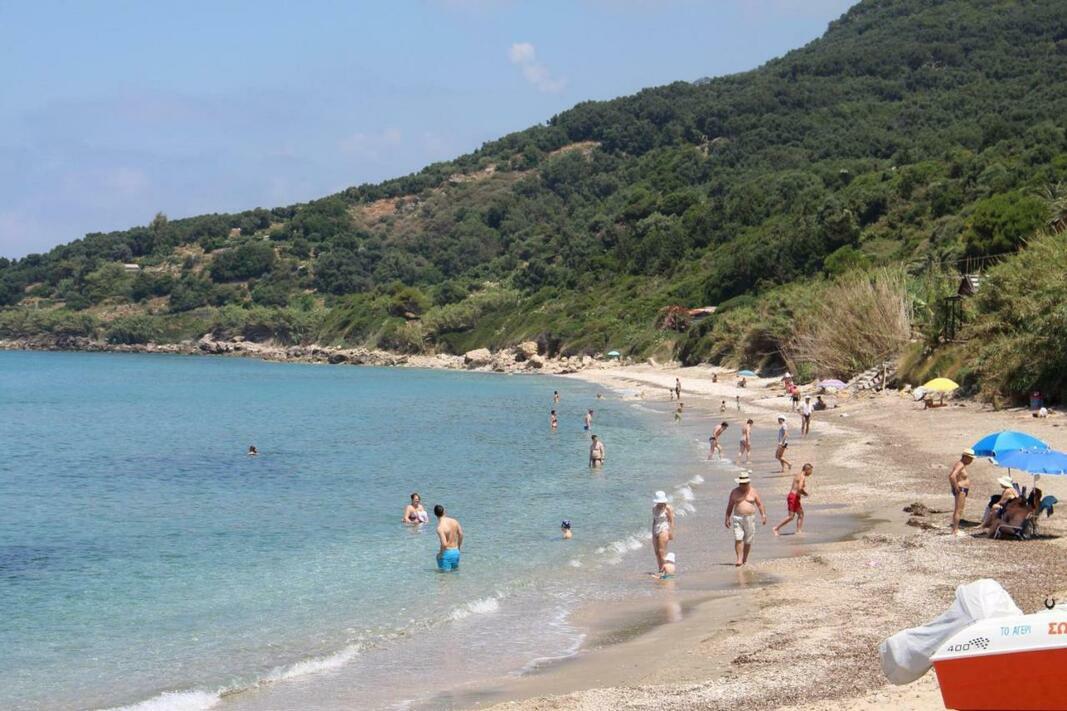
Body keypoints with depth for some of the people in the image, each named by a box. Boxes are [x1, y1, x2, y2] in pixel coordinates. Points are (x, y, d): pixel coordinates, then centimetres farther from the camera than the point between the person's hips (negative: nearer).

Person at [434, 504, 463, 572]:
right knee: (455, 570, 21)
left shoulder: (440, 527, -21)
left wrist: (440, 553, -8)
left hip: (447, 553, -6)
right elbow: (461, 534, 8)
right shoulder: (454, 521, -1)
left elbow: (444, 544, -26)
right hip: (456, 552, 6)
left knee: (445, 573, 4)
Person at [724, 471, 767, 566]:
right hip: (737, 518, 0)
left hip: (750, 518, 0)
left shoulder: (753, 492, 4)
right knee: (738, 539, -14)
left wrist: (763, 515, -6)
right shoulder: (734, 492, 5)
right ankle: (739, 559, -15)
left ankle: (745, 559, 19)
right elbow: (730, 506, 10)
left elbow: (760, 504, 5)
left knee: (748, 541, 4)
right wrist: (727, 519, 9)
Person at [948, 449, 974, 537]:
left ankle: (955, 530, 20)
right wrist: (956, 488, -23)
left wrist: (953, 486, 20)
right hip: (961, 490, -11)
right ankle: (955, 531, -11)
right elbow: (953, 476, -31)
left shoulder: (961, 465, 15)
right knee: (958, 510, -10)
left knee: (957, 511, 14)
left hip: (962, 490, 11)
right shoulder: (960, 465, -17)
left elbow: (950, 475, 25)